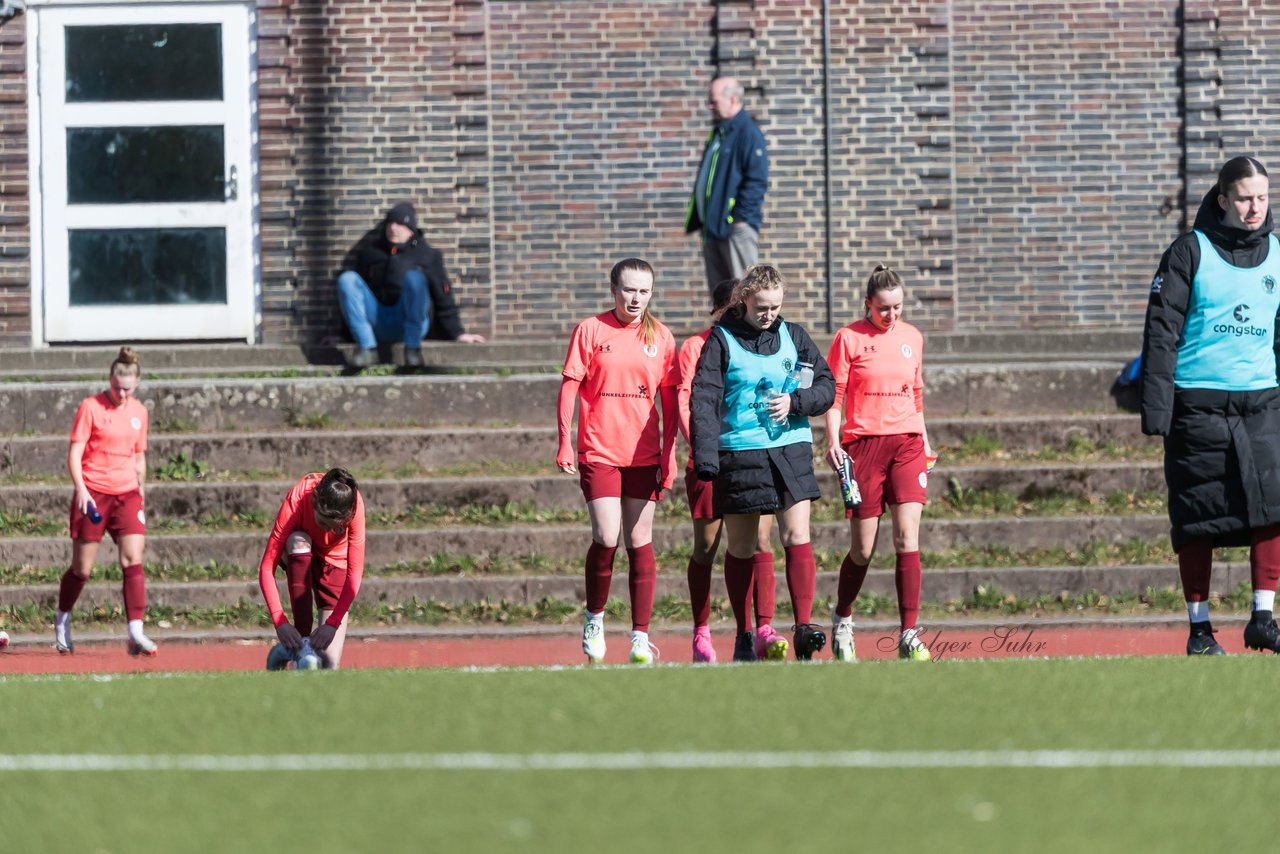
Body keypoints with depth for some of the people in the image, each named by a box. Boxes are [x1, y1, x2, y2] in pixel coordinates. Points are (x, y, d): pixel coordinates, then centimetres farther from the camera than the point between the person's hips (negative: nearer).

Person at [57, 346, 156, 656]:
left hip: (127, 494, 3)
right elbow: (74, 454, -7)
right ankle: (62, 623, 27)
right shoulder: (91, 407, -4)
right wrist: (80, 488, -20)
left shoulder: (139, 412, 10)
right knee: (82, 569, 4)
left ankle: (136, 633, -17)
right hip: (92, 495, -3)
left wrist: (140, 491, 19)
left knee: (133, 561, -12)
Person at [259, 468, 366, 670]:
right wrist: (279, 621, -44)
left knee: (330, 661, -17)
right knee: (299, 541, -40)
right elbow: (266, 568, -35)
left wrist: (333, 623, -40)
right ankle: (302, 640, -33)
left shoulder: (355, 507, -34)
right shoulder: (298, 499, -35)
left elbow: (355, 574, -32)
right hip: (299, 554, 0)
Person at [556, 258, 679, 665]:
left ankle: (641, 637, 8)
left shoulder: (660, 337, 6)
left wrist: (670, 454, 4)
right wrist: (564, 443, -7)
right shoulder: (590, 330, 0)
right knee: (607, 538, -12)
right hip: (599, 453, -2)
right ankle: (594, 617, 12)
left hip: (644, 455, 2)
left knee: (640, 542, 3)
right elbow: (569, 386, 0)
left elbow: (669, 399, 10)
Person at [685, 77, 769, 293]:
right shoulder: (718, 133, 18)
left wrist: (741, 216, -19)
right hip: (712, 225, 9)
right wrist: (699, 219, 17)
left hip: (736, 226, -9)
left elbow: (757, 180, -17)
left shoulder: (748, 133, -11)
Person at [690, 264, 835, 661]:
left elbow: (826, 386, 12)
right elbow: (703, 400, -7)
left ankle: (804, 627, -11)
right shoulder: (721, 341, -1)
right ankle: (744, 636, 16)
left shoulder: (793, 336, 8)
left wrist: (795, 402, -9)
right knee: (741, 548, 6)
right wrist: (705, 456, -17)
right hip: (739, 453, -2)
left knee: (797, 537, -11)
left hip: (791, 449, 2)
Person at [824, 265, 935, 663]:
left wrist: (925, 442, 21)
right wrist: (833, 441, -12)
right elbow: (833, 394, 0)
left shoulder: (912, 337, 12)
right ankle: (842, 621, 27)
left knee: (907, 538, -10)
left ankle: (909, 636, -10)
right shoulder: (849, 338, 0)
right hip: (863, 445, -3)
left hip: (907, 443, 3)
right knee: (863, 548, 2)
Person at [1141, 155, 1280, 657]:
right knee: (1199, 520, 0)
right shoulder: (1190, 253, -3)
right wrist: (1156, 407, -11)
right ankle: (1199, 629, 9)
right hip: (1198, 406, -3)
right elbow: (1161, 332, -4)